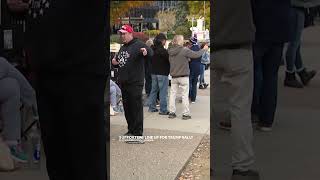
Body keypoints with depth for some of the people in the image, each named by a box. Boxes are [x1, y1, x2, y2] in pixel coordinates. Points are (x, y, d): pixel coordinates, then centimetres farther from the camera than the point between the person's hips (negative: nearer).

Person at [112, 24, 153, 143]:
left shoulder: (138, 45, -10)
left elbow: (151, 52, -28)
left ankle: (138, 134, -5)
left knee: (136, 108, -7)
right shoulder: (123, 48, 18)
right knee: (127, 108, 16)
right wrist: (115, 63, 8)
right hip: (123, 83, 9)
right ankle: (131, 130, 28)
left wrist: (146, 52, -51)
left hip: (135, 83, -9)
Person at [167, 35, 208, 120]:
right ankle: (186, 114, 6)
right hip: (183, 77, -4)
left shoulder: (170, 51, 1)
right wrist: (204, 49, 6)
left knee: (172, 94, 11)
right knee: (185, 95, 3)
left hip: (174, 76, 5)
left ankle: (171, 112, 13)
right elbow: (196, 55, -11)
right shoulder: (184, 50, -15)